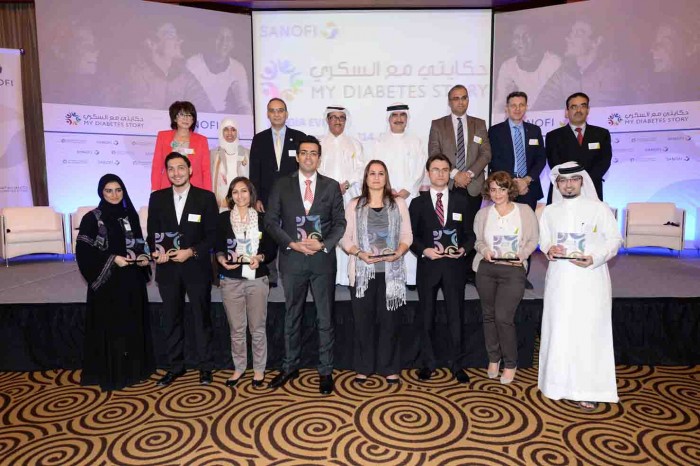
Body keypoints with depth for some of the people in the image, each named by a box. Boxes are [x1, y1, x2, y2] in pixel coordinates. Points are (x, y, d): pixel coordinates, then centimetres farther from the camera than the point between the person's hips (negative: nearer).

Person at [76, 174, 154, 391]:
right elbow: (83, 251, -9)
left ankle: (133, 369, 24)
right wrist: (112, 259, -17)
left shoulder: (130, 216, 7)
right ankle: (110, 373, 14)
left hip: (132, 281, 4)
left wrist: (143, 259, -4)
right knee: (109, 327, 2)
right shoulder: (92, 219, -5)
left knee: (132, 325, 11)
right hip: (107, 281, -4)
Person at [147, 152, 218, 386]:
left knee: (201, 318, 9)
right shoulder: (157, 198, 6)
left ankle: (204, 366, 22)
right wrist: (157, 251, -12)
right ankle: (174, 366, 27)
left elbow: (212, 234, -5)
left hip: (197, 267, -2)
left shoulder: (206, 197, -3)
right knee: (171, 319, 12)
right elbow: (152, 233, 7)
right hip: (168, 268, 3)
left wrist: (192, 252, -17)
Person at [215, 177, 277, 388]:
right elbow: (218, 247, 6)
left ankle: (259, 369, 21)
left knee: (258, 328, 7)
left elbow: (272, 249, 3)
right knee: (236, 329, 9)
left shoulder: (262, 218, 3)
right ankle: (239, 367, 26)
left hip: (257, 279, 0)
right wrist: (222, 259, -14)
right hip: (231, 280, 1)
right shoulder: (223, 218, 5)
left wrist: (260, 257, -16)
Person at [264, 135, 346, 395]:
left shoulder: (331, 186, 5)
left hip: (323, 258, 0)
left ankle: (326, 371, 18)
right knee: (292, 316, 13)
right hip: (292, 258, 1)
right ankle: (290, 367, 27)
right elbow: (271, 221, 1)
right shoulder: (282, 185, 4)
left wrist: (324, 244, -14)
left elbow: (340, 223, 3)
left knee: (325, 317, 6)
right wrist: (293, 244, -12)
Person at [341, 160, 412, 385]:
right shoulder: (354, 205, 7)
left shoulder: (398, 203, 8)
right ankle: (363, 367, 18)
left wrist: (397, 253, -12)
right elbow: (345, 238, 3)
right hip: (362, 271, 0)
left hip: (391, 271, 0)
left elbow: (407, 236, 6)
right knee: (363, 321, 5)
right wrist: (359, 253, -13)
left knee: (389, 321, 4)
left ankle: (389, 368, 16)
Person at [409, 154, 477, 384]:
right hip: (427, 266, 0)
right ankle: (427, 362, 23)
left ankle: (456, 364, 19)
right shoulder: (418, 203, 6)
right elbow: (411, 236, 3)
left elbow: (469, 234, 8)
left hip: (454, 266, 0)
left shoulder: (462, 202, 8)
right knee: (426, 317, 9)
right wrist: (424, 250, -14)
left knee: (455, 316, 5)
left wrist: (463, 249, -11)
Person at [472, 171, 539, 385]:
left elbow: (533, 240, 5)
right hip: (486, 269, 3)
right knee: (489, 315, 10)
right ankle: (493, 358, 29)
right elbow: (477, 239, 9)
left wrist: (522, 254, -13)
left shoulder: (525, 210, 3)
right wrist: (484, 250, -11)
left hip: (513, 270, -3)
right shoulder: (483, 212, 7)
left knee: (503, 317, -9)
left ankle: (510, 364, 12)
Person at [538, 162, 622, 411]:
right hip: (560, 280, 3)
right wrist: (549, 249, -9)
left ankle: (588, 389, 6)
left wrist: (595, 258, -16)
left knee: (589, 331, -2)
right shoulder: (549, 211, 11)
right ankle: (560, 382, 19)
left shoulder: (599, 208, 1)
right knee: (559, 330, 6)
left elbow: (615, 239, -1)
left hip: (590, 280, -3)